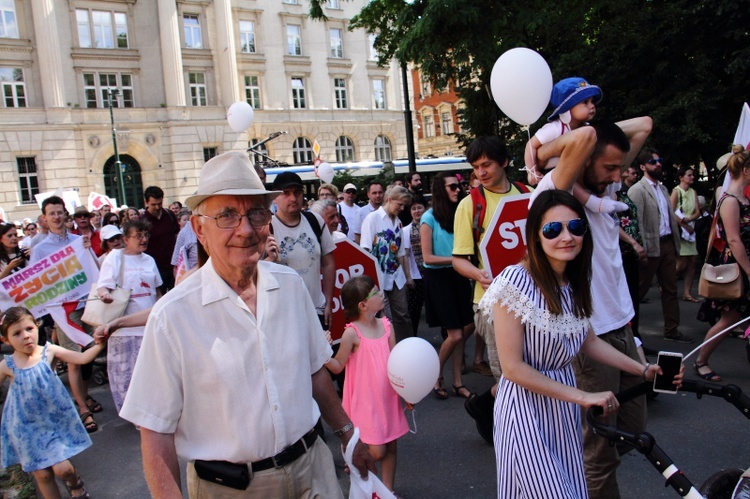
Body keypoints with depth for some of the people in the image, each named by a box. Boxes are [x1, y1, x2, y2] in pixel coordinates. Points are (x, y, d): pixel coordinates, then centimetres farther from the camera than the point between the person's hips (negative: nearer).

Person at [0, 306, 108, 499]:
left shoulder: (48, 351, -10)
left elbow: (82, 358, -11)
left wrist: (99, 345, -25)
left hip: (55, 420, -1)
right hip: (28, 427, 1)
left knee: (62, 468, -4)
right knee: (42, 474, 9)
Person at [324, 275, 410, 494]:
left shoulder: (386, 325, 0)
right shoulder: (352, 333, -16)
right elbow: (338, 366, -8)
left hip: (387, 397, 6)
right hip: (365, 400, -6)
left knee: (391, 447, 13)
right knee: (376, 451, -3)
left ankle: (388, 490, 30)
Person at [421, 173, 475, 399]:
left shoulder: (459, 214, 6)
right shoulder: (429, 218, -8)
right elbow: (428, 257, -11)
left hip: (459, 276, 5)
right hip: (438, 277, -5)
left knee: (463, 332, 6)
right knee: (455, 335, -5)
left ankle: (458, 383, 19)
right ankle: (436, 376, 18)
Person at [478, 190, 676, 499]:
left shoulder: (575, 282, 1)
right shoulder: (515, 282, -22)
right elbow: (513, 368, -20)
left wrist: (643, 370, 10)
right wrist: (582, 397, -18)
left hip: (564, 406, 7)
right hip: (526, 407, -7)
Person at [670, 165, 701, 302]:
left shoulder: (693, 192, 11)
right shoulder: (676, 191, -8)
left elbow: (698, 212, 6)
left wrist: (689, 219, -14)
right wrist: (686, 226, -14)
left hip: (690, 230, 7)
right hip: (679, 231, -7)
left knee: (692, 263, 3)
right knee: (682, 264, -10)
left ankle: (687, 293, 10)